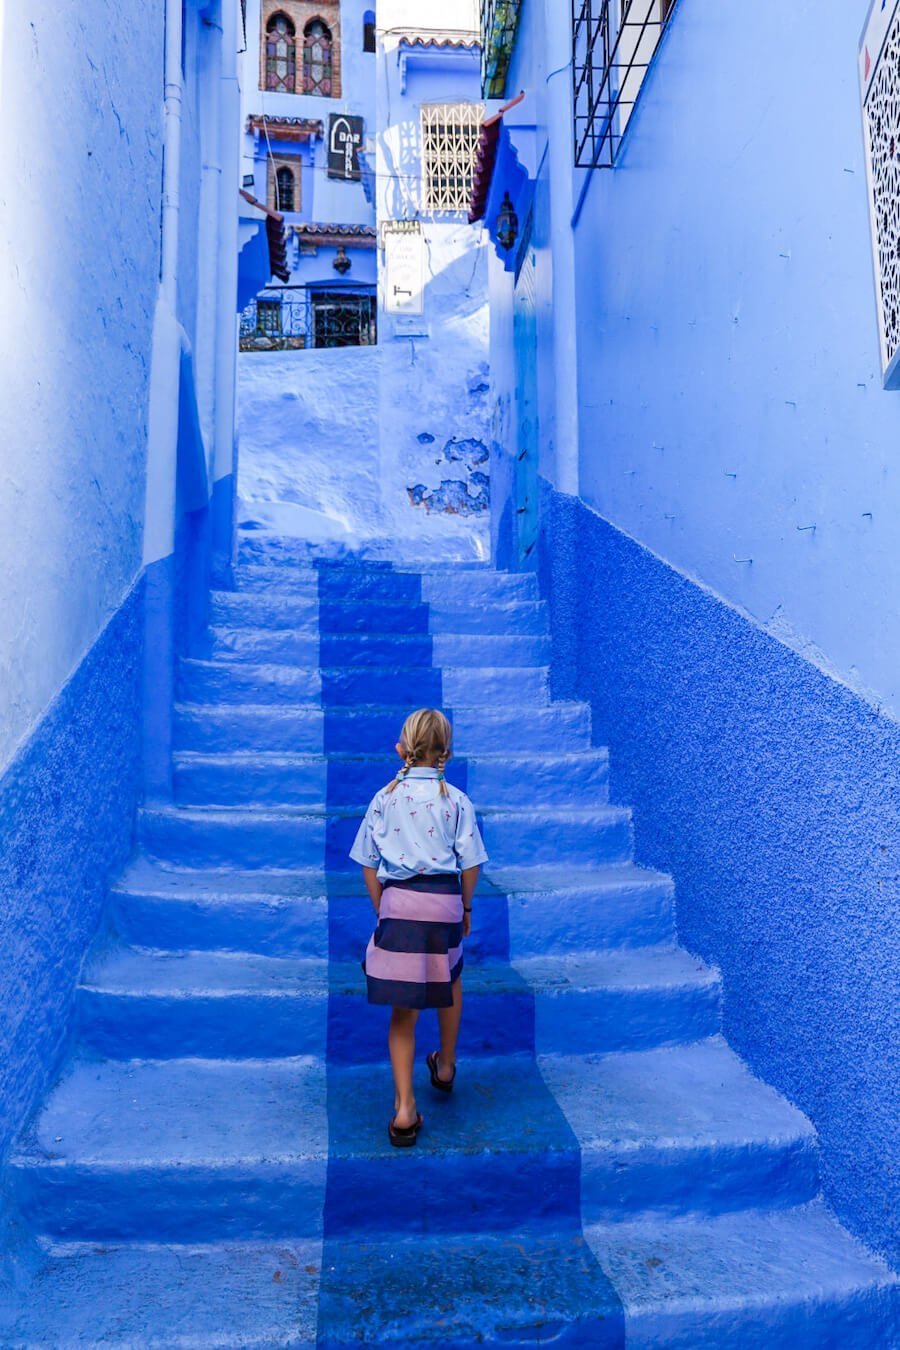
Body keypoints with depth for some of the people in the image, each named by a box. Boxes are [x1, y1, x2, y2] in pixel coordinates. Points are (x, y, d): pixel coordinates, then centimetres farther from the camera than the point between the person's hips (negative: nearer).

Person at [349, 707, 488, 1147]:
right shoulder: (456, 801, -3)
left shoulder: (384, 798, 1)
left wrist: (381, 910, 13)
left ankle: (404, 1109, 1)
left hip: (397, 902, 0)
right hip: (444, 901, 0)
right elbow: (470, 864, -2)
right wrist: (466, 907, 12)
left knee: (404, 1009, 8)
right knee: (450, 982, 27)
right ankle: (445, 1067, 43)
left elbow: (369, 867, 3)